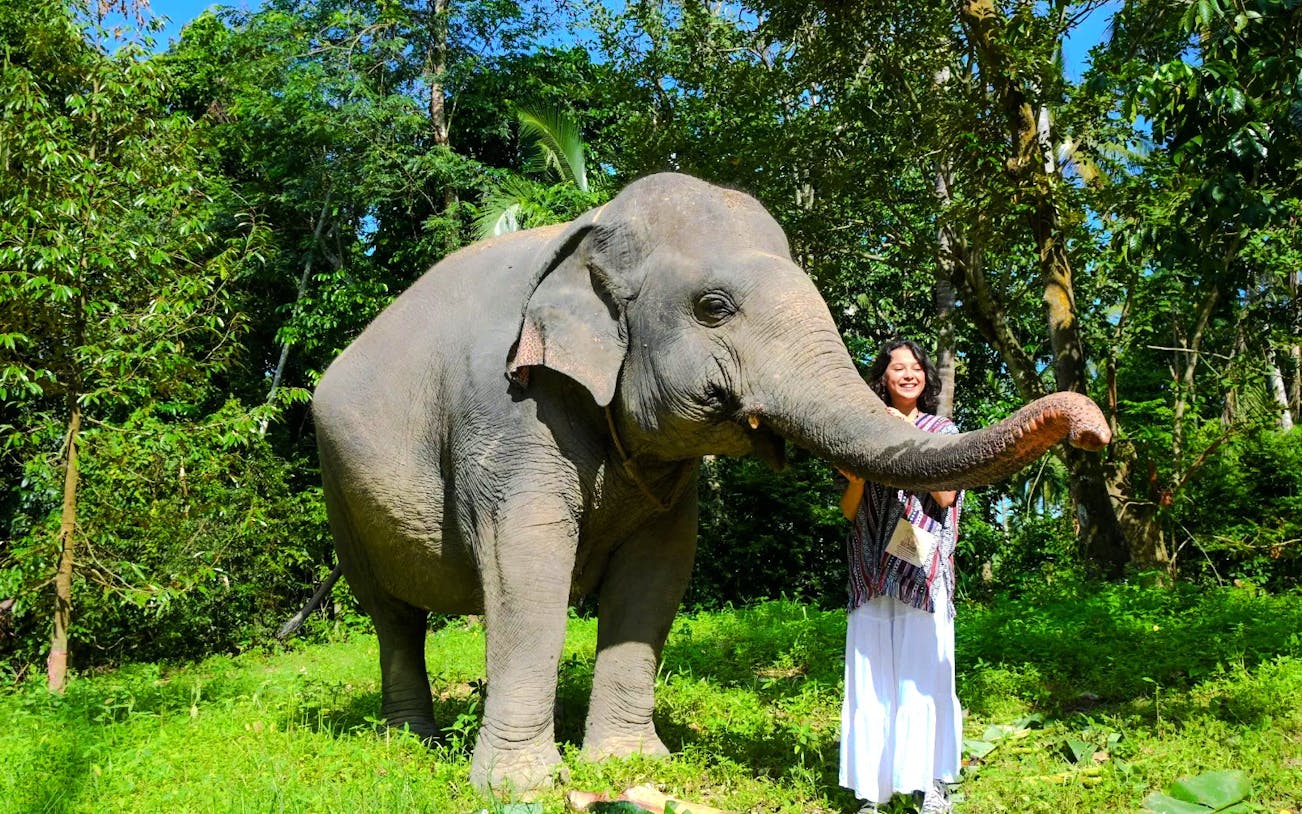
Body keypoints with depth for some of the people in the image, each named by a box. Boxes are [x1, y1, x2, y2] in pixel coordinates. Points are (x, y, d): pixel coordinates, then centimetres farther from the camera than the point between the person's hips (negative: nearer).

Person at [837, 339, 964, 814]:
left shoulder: (942, 430, 10)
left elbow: (945, 496, -4)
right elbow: (848, 511, 10)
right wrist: (857, 475, -10)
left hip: (922, 569, -1)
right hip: (872, 571, 2)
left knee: (923, 674, -5)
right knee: (871, 677, -1)